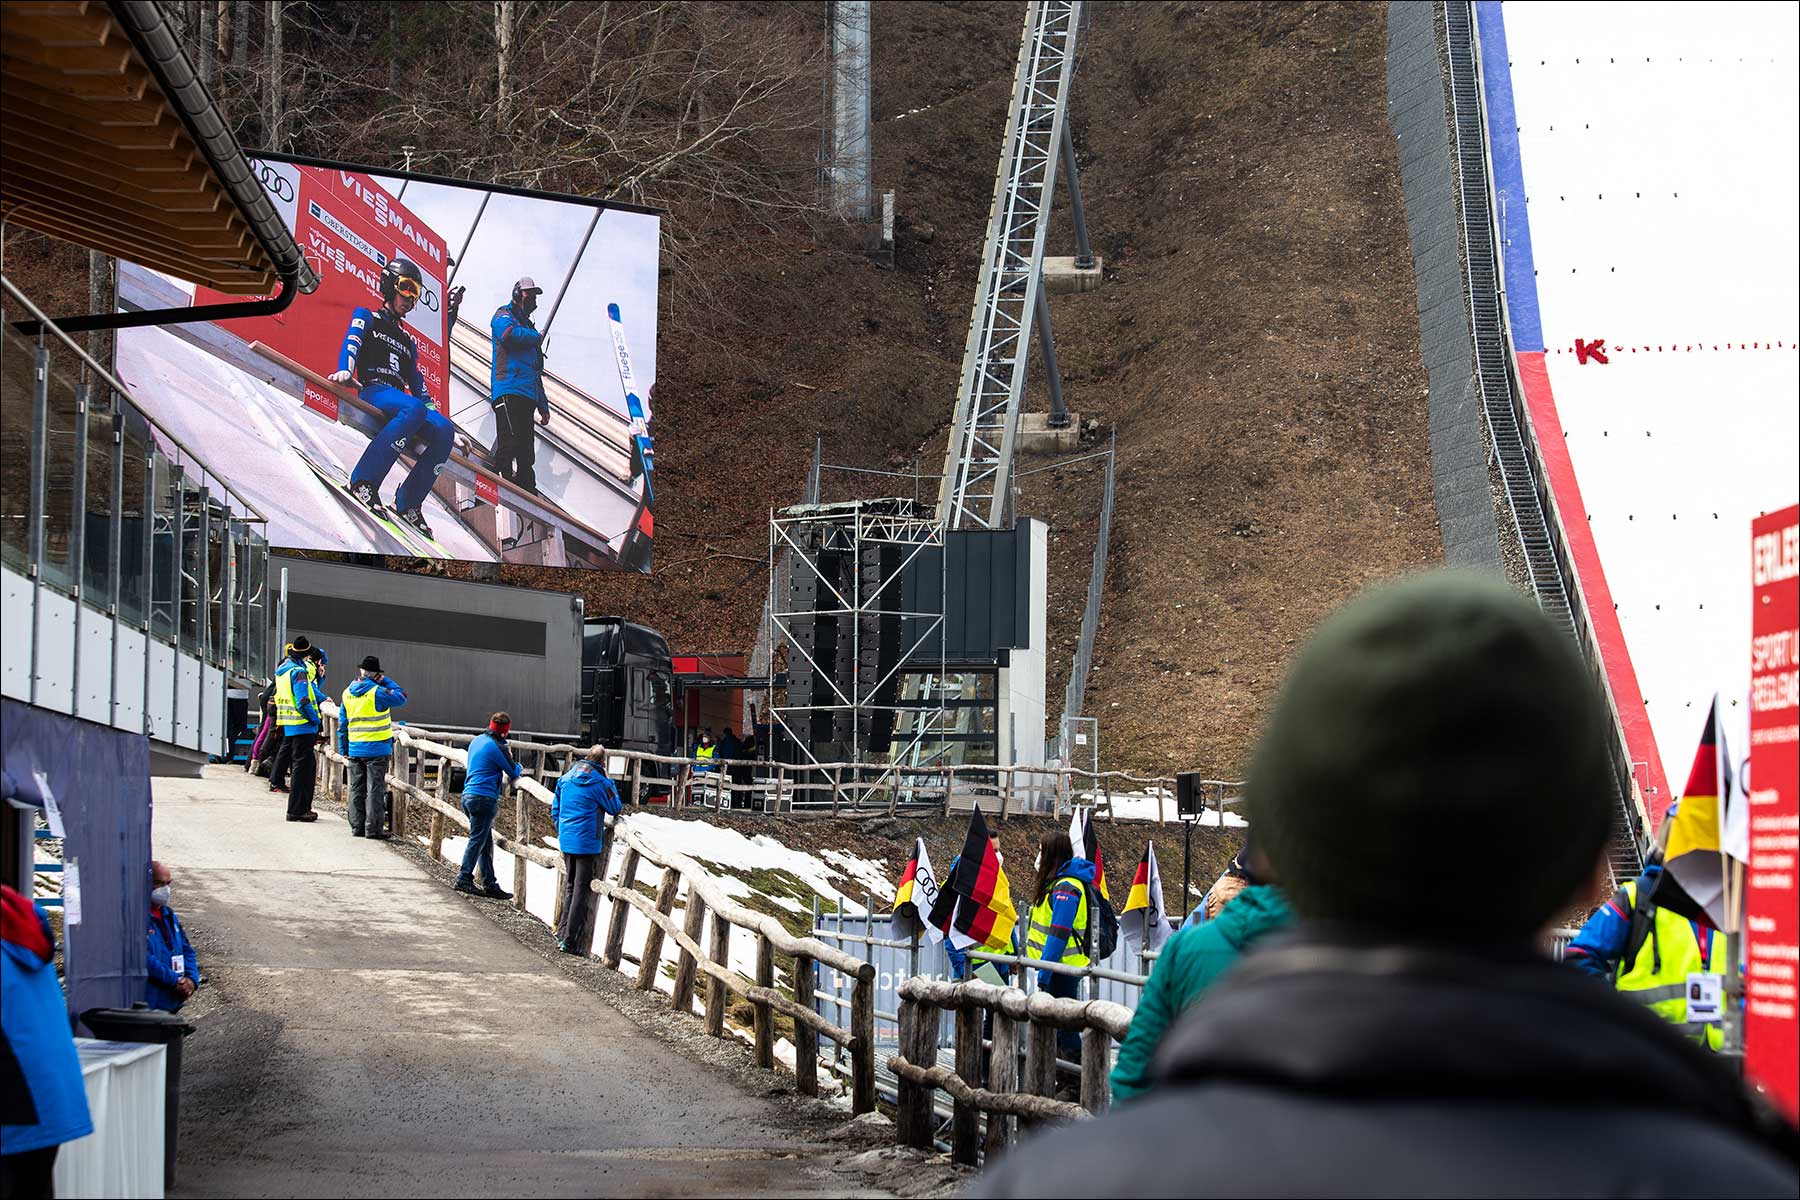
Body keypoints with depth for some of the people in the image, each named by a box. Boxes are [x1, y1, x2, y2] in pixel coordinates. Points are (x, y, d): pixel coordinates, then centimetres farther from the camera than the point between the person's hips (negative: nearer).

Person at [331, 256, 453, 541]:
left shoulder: (407, 342, 34)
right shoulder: (366, 318, 15)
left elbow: (417, 385, 30)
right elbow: (352, 342, -6)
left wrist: (433, 411, 16)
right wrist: (344, 370, -28)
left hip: (400, 398, 6)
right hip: (372, 392, -6)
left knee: (444, 430, -22)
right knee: (413, 408, -39)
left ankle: (409, 502, -15)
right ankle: (364, 481, -42)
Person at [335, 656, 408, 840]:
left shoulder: (348, 693, 6)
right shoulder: (377, 692, -13)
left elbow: (342, 723, 10)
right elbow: (401, 698, -5)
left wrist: (344, 749, 17)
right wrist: (385, 682, 0)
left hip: (355, 749, 6)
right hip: (376, 749, -5)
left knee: (357, 789, 11)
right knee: (375, 789, -2)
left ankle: (357, 827, 14)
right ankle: (373, 828, -3)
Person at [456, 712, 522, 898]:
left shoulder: (477, 741, 15)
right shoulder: (497, 747, -11)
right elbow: (513, 772, -4)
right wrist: (518, 766, 20)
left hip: (468, 795, 9)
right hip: (484, 798, -9)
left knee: (486, 841, 11)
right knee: (477, 840, -5)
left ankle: (490, 885, 12)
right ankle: (464, 879, -6)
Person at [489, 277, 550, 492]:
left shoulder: (529, 329, 33)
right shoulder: (505, 315, 9)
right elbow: (508, 333, -17)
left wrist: (543, 405, 25)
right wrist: (537, 337, 1)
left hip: (527, 396, 8)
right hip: (508, 391, -8)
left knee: (526, 455, 2)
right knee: (509, 442, -21)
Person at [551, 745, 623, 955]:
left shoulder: (566, 779, 9)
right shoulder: (599, 782, -12)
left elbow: (555, 809, 15)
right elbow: (614, 808, -1)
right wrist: (610, 784, 8)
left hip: (566, 841, 7)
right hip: (587, 843, -7)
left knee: (570, 886, 20)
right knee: (583, 890, -2)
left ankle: (563, 932, 24)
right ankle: (569, 940, -5)